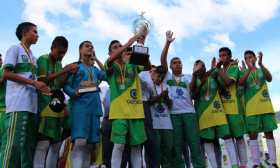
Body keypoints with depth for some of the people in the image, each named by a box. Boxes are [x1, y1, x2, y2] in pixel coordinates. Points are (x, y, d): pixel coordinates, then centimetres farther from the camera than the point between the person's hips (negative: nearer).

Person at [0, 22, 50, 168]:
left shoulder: (33, 57, 24)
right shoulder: (15, 49, 3)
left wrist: (40, 88, 4)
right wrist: (34, 82, -12)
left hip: (31, 105, 8)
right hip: (18, 104, -8)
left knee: (29, 145, 6)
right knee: (13, 143, -10)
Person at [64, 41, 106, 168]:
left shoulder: (95, 69, 25)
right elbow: (66, 85, 1)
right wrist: (74, 93, -18)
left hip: (95, 108, 6)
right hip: (80, 106, -6)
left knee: (90, 144, 5)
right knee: (80, 142, -18)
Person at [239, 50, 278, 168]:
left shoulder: (262, 70, 12)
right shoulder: (244, 72, 9)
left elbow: (269, 79, -10)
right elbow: (240, 82, -13)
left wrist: (261, 64, -23)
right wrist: (250, 68, -25)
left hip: (266, 107, 1)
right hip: (251, 109, -1)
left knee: (269, 133, 2)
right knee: (252, 135, -2)